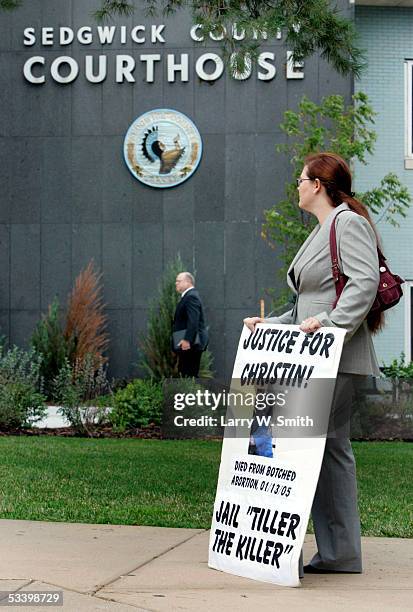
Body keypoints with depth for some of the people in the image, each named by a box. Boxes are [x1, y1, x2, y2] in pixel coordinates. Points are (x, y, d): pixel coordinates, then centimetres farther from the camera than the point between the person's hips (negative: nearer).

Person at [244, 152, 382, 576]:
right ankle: (340, 552, 11)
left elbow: (366, 282, -22)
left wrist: (329, 322, -30)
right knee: (330, 447, 8)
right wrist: (268, 324, 18)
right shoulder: (320, 233, 24)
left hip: (339, 358, -10)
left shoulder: (347, 223, -7)